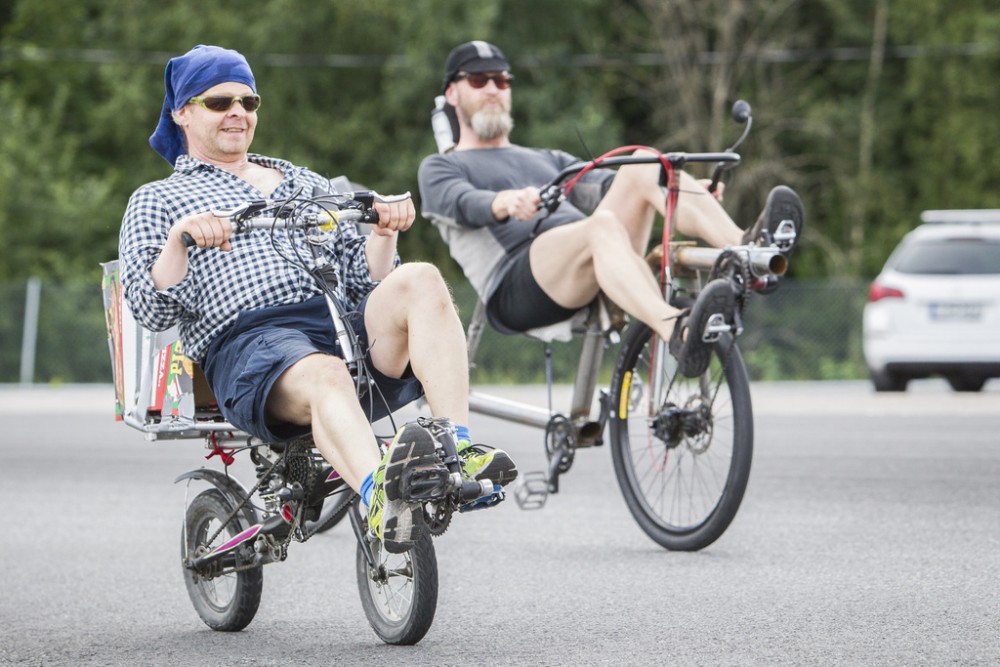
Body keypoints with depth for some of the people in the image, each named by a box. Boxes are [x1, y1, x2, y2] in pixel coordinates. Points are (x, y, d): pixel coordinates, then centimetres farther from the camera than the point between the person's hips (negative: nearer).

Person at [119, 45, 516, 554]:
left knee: (421, 281, -29)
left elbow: (363, 278, 23)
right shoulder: (157, 201, 23)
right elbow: (151, 311, 6)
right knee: (324, 377, -40)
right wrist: (178, 239, -11)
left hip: (345, 321, 4)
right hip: (248, 340, -4)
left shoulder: (307, 184, 34)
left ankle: (459, 450, -44)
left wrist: (383, 233, 3)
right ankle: (379, 496, -70)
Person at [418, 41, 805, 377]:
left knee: (645, 165, -14)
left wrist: (688, 192, 1)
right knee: (602, 223, -36)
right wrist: (505, 202, -28)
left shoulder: (548, 161, 38)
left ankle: (745, 247, -36)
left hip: (593, 278, 5)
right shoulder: (440, 168, 21)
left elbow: (604, 185, 21)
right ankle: (678, 334, -62)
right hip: (519, 288, -5)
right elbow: (465, 203, -3)